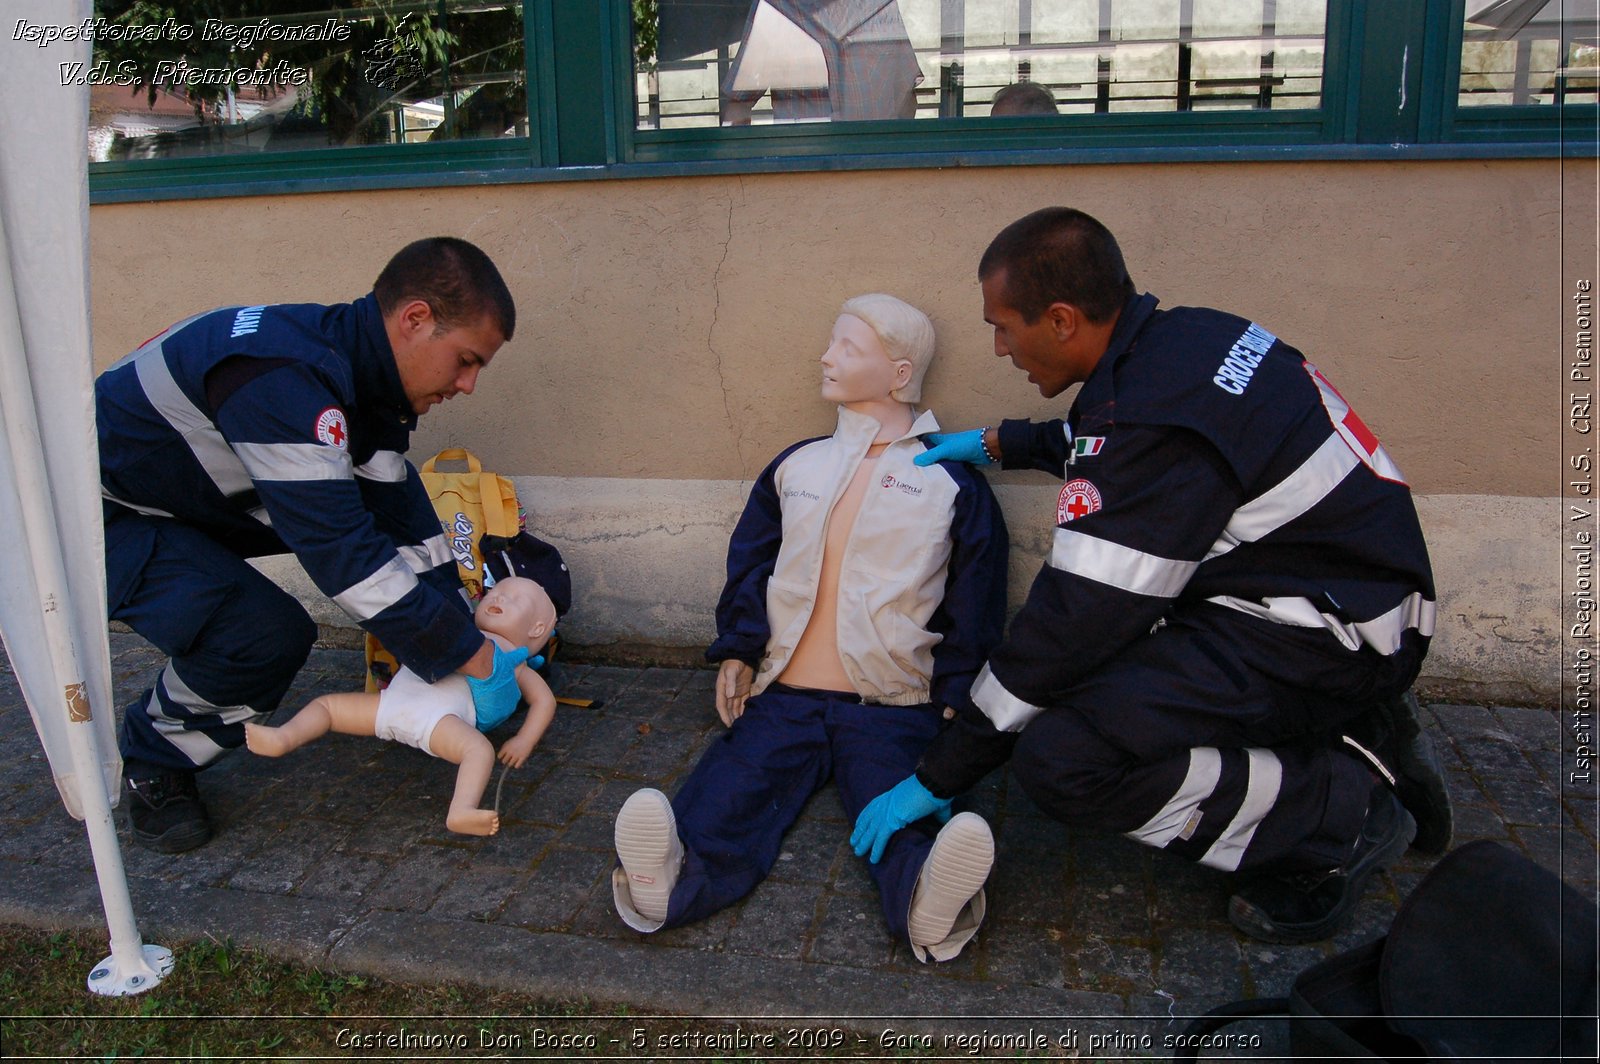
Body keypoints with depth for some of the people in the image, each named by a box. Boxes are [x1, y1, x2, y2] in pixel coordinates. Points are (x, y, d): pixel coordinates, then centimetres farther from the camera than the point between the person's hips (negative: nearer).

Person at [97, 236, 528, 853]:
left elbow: (402, 519, 0)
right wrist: (475, 660, -31)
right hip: (93, 511, -9)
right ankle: (152, 767, 2)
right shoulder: (281, 375, -35)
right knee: (267, 635, -28)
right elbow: (344, 552, -37)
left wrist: (468, 637, -4)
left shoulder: (357, 373, -5)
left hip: (187, 501, 9)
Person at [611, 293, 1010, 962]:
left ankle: (931, 904, -58)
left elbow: (974, 603, 6)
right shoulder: (795, 467, 18)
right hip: (783, 697, 3)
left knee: (905, 820, -31)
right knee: (726, 797, -26)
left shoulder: (953, 483, 7)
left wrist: (955, 698, -3)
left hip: (893, 710, -3)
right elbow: (749, 565, 20)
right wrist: (736, 651, 8)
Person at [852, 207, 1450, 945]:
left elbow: (1072, 622, -22)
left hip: (1326, 630, -10)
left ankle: (1339, 815, -5)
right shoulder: (1179, 336, 3)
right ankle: (1349, 733, 12)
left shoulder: (1156, 422, -25)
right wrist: (993, 445, 30)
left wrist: (937, 779, -13)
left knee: (1061, 757, -23)